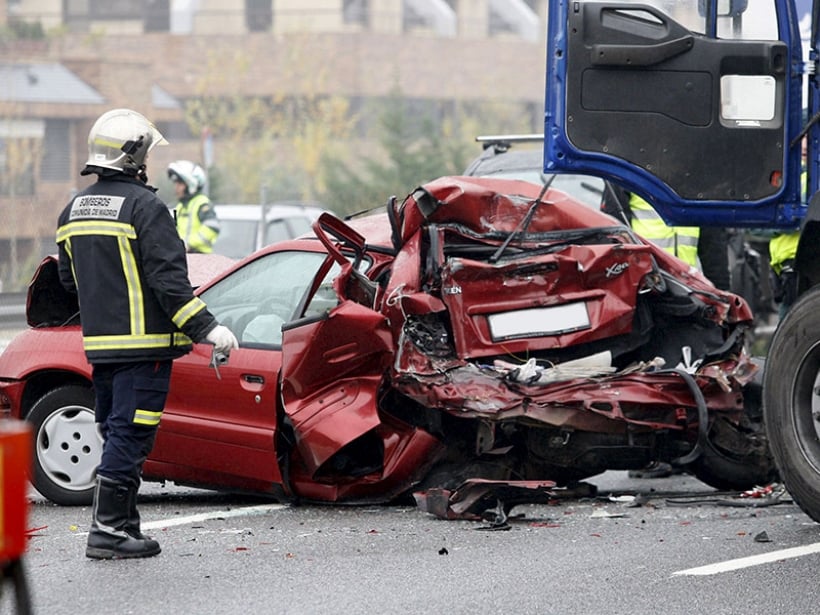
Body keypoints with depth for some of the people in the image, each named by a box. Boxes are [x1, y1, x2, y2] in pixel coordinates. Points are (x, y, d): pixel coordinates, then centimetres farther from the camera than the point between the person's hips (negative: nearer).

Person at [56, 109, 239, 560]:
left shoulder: (74, 210, 12)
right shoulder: (144, 207, -13)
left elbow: (69, 280, 19)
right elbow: (168, 279, -18)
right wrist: (206, 328, -15)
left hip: (99, 343, 8)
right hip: (143, 343, -8)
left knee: (116, 432, 14)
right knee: (130, 434, -6)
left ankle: (123, 524, 15)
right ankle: (107, 530, -8)